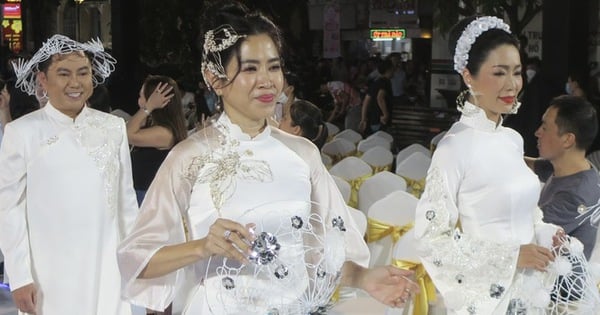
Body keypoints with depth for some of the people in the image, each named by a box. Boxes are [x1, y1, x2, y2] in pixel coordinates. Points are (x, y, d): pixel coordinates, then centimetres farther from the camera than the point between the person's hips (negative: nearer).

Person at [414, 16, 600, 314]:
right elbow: (431, 237, -18)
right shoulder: (455, 147, -17)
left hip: (529, 288, 7)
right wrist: (511, 256, -18)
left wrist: (544, 234, -2)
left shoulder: (513, 139, 4)